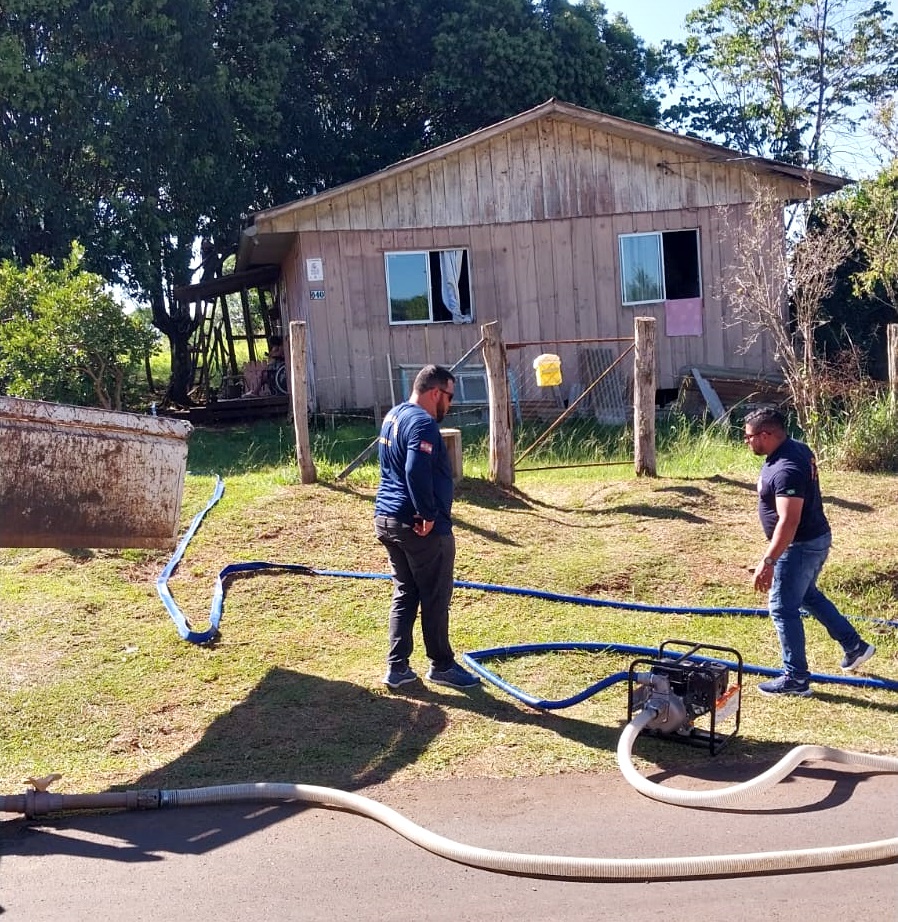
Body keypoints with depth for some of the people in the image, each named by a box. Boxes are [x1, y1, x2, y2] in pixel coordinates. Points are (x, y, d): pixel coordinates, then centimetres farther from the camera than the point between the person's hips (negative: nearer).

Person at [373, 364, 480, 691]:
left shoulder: (393, 416, 13)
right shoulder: (423, 422, -18)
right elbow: (417, 472, -30)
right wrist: (429, 515, -22)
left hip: (386, 519, 9)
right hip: (421, 527, -9)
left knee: (404, 594, 15)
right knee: (436, 598, 5)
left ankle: (397, 667, 16)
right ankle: (441, 666, 17)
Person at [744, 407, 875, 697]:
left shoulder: (786, 469, -30)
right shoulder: (797, 448, 2)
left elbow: (788, 521, -35)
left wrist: (768, 561, -37)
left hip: (801, 546, -11)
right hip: (815, 538, 11)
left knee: (783, 609, 0)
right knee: (808, 595, 28)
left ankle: (796, 679, 9)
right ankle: (854, 646, 38)